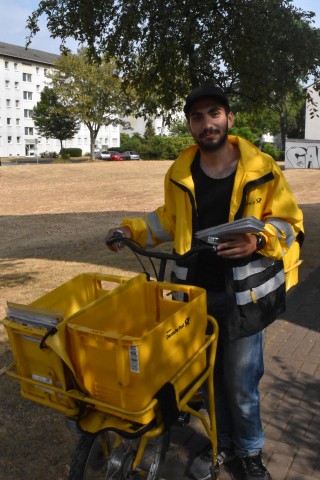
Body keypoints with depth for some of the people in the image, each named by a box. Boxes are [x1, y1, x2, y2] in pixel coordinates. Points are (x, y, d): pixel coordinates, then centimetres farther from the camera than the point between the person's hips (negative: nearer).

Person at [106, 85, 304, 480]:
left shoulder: (262, 169, -9)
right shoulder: (179, 173, 1)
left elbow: (289, 224, -4)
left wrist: (258, 240, -24)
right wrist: (133, 230, 2)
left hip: (242, 296, -3)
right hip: (195, 294, 4)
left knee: (242, 384, 9)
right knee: (210, 376, 19)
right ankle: (222, 443, 43)